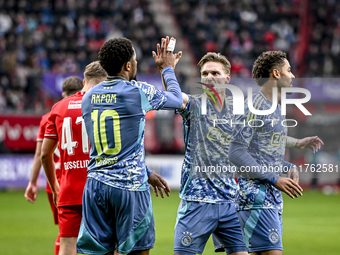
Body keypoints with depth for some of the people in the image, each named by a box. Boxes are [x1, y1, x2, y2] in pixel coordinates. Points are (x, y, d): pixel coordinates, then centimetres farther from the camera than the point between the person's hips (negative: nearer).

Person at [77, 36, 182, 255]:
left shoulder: (89, 97, 9)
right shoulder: (138, 91, -10)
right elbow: (176, 100, 9)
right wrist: (168, 68, 27)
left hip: (96, 185, 5)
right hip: (130, 186, -5)